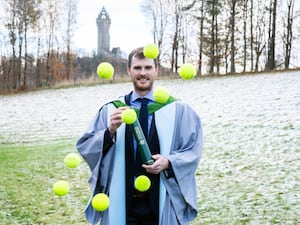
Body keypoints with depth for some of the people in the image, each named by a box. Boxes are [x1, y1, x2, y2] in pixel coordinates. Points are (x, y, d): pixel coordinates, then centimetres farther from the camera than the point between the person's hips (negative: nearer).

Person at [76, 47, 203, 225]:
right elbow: (85, 147, -2)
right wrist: (110, 130, -19)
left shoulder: (177, 110, 1)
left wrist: (169, 162, -17)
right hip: (122, 203, 1)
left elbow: (193, 151, 1)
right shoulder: (111, 110, 3)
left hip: (161, 203, 0)